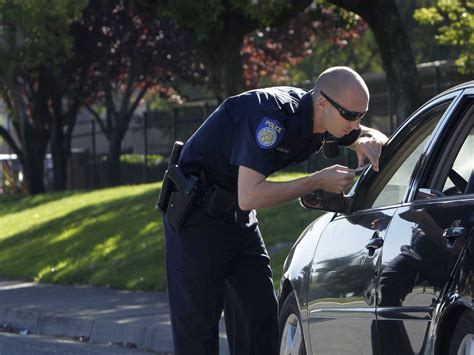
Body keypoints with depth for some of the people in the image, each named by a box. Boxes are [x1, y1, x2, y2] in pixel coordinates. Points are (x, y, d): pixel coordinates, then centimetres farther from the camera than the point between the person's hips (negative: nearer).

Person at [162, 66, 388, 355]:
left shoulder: (317, 116, -4)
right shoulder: (271, 114, -30)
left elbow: (371, 135, 16)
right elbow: (249, 196, -35)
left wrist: (368, 142, -11)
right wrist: (318, 182, -29)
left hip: (238, 217, 9)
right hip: (197, 213, -9)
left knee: (261, 314, 6)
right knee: (197, 321, -9)